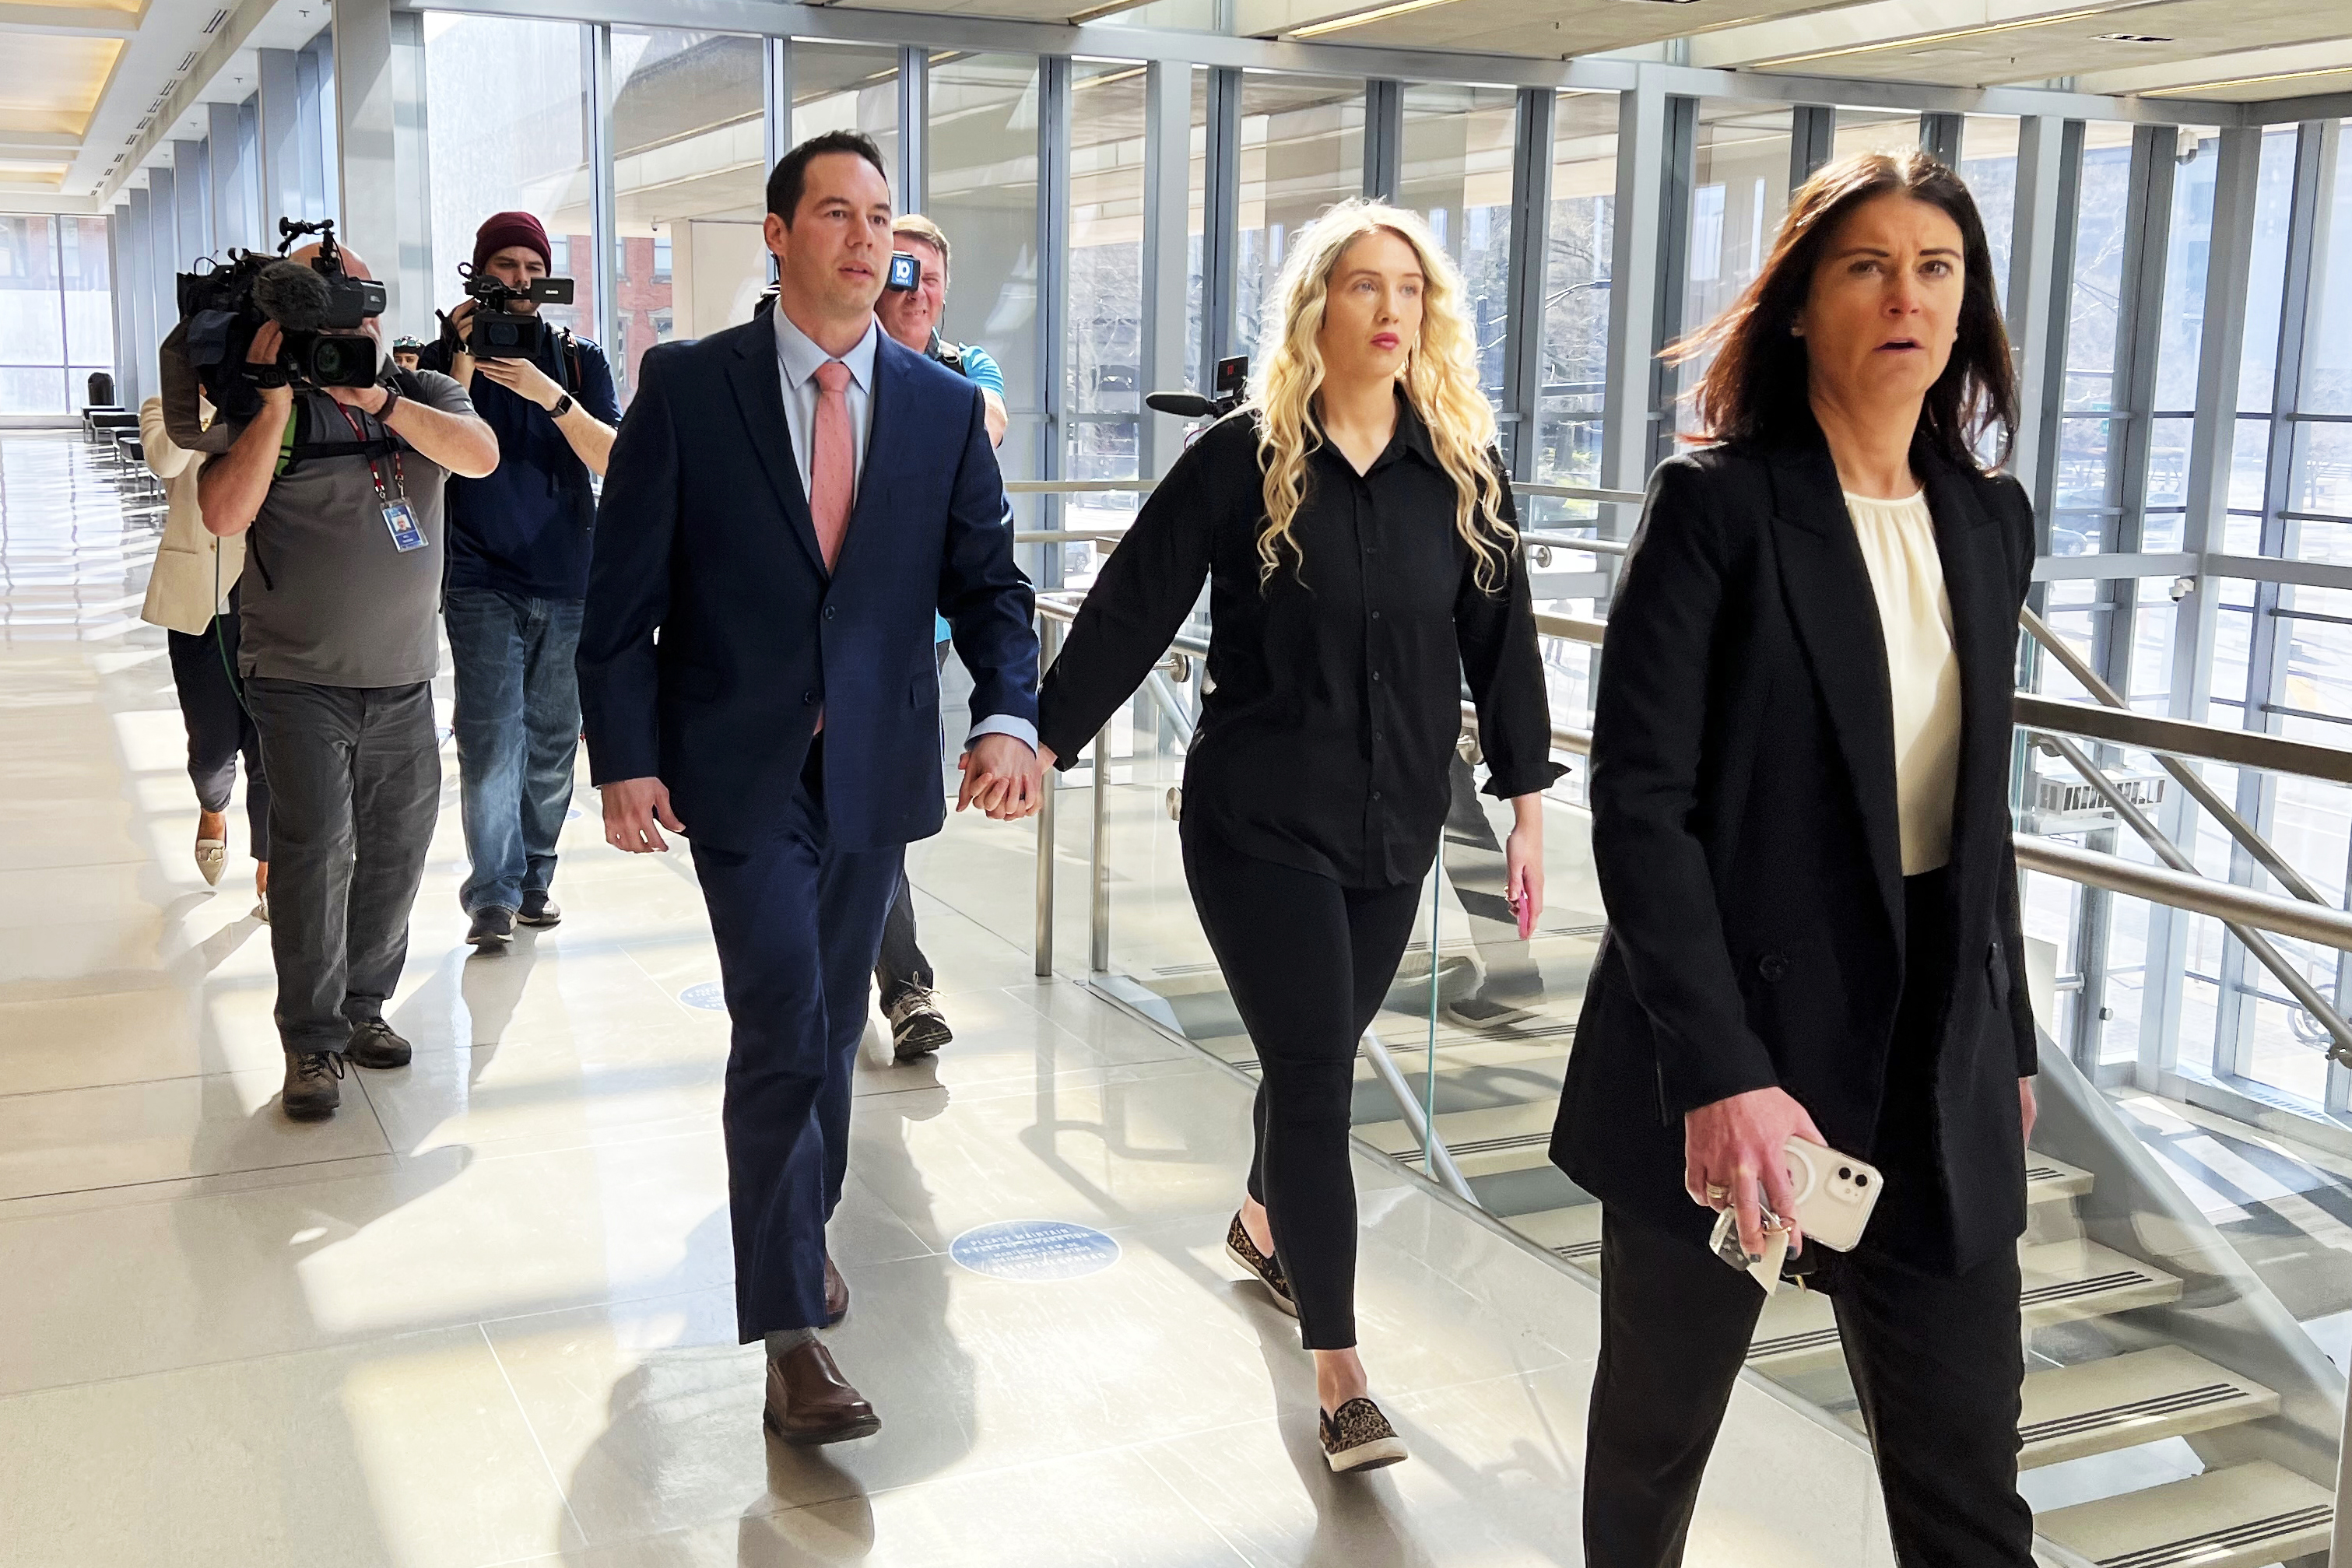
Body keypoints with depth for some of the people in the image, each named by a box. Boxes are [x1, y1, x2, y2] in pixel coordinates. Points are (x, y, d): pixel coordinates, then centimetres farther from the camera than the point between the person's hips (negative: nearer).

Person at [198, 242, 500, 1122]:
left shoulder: (422, 394, 7)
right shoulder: (264, 410, -2)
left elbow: (480, 456, -12)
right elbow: (226, 514, -16)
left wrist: (377, 398, -19)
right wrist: (277, 399, -18)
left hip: (404, 678, 4)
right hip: (302, 679, -4)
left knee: (396, 852, 9)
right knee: (314, 856, -9)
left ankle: (361, 1006, 25)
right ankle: (312, 1041, 1)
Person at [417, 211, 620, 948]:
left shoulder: (579, 359, 7)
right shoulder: (445, 355, 5)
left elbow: (616, 459, -6)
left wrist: (548, 394, -19)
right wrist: (464, 364, -15)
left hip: (570, 582, 2)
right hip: (484, 582, -2)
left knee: (552, 746, 7)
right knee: (491, 743, -10)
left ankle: (533, 879, 20)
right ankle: (491, 896, -4)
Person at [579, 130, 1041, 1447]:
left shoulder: (945, 405, 3)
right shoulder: (689, 386, -5)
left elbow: (989, 582, 1)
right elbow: (623, 589, -4)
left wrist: (1010, 716, -17)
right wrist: (626, 759, -10)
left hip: (876, 768, 4)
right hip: (740, 767, -3)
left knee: (831, 1024, 16)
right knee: (785, 1025, -10)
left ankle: (801, 1224, 40)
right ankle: (791, 1335, -2)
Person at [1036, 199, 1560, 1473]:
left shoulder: (1462, 470, 2)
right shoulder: (1241, 459, -8)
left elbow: (1500, 639, 6)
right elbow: (1131, 609, -6)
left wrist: (1525, 799, 6)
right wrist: (1044, 740, -6)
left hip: (1394, 830, 4)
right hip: (1258, 821, -4)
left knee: (1317, 1059, 18)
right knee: (1317, 1079, -7)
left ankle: (1264, 1224, 49)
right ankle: (1339, 1377, 1)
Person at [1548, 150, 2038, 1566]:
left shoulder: (1991, 520, 8)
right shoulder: (1718, 505, -10)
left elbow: (1977, 803, 15)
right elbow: (1640, 800, -16)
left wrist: (2011, 1043, 15)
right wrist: (1719, 1073, -24)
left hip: (1936, 1072, 5)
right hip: (1734, 1040, -4)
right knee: (1657, 1430, 14)